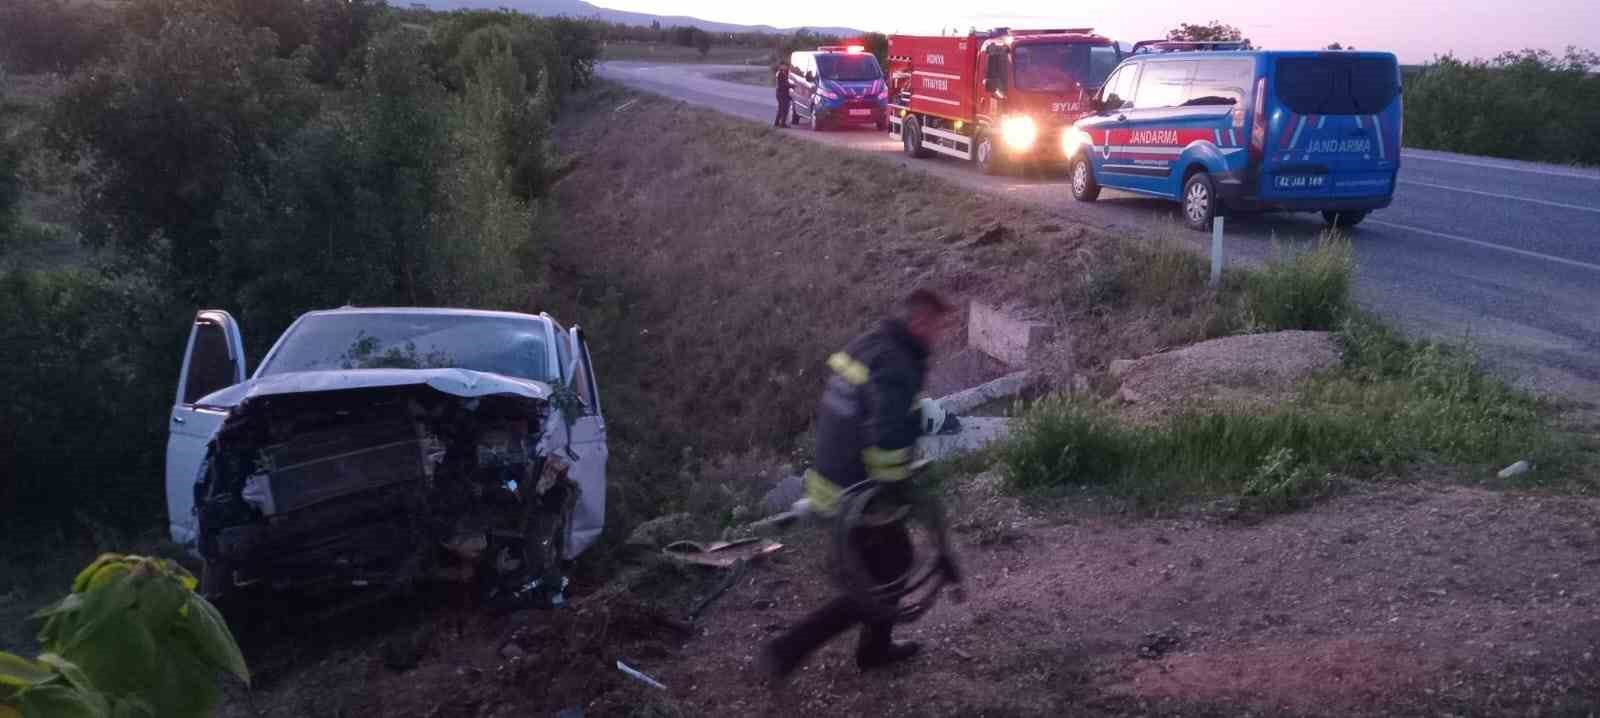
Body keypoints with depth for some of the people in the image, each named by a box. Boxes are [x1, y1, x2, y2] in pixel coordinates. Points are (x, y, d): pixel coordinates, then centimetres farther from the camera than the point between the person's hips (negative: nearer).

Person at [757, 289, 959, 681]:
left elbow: (826, 413, 16)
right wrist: (895, 493, -19)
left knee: (896, 560, 25)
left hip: (829, 483, 9)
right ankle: (785, 651, 5)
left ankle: (875, 648, 39)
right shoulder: (896, 367, -23)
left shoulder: (861, 347, 7)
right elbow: (888, 442, -33)